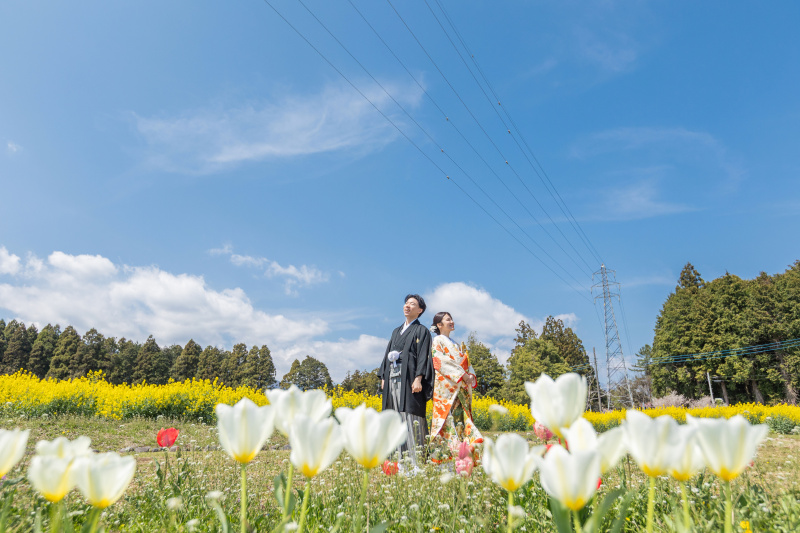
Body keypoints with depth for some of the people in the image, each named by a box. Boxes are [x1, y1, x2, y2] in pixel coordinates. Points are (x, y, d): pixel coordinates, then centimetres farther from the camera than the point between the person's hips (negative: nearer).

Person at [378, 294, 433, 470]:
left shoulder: (421, 331, 4)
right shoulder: (396, 331, 23)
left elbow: (423, 356, -6)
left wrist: (418, 378, -18)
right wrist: (383, 377, 11)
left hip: (409, 378, -6)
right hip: (393, 378, 6)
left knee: (411, 417, -11)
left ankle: (417, 463, -9)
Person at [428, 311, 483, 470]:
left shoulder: (456, 345, 25)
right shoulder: (437, 340, 3)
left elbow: (466, 362, 18)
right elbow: (441, 361, -9)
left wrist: (471, 375, -3)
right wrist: (461, 374, -15)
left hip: (461, 388, 7)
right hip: (446, 386, -7)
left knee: (461, 418, 0)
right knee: (448, 417, -12)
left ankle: (464, 457, -1)